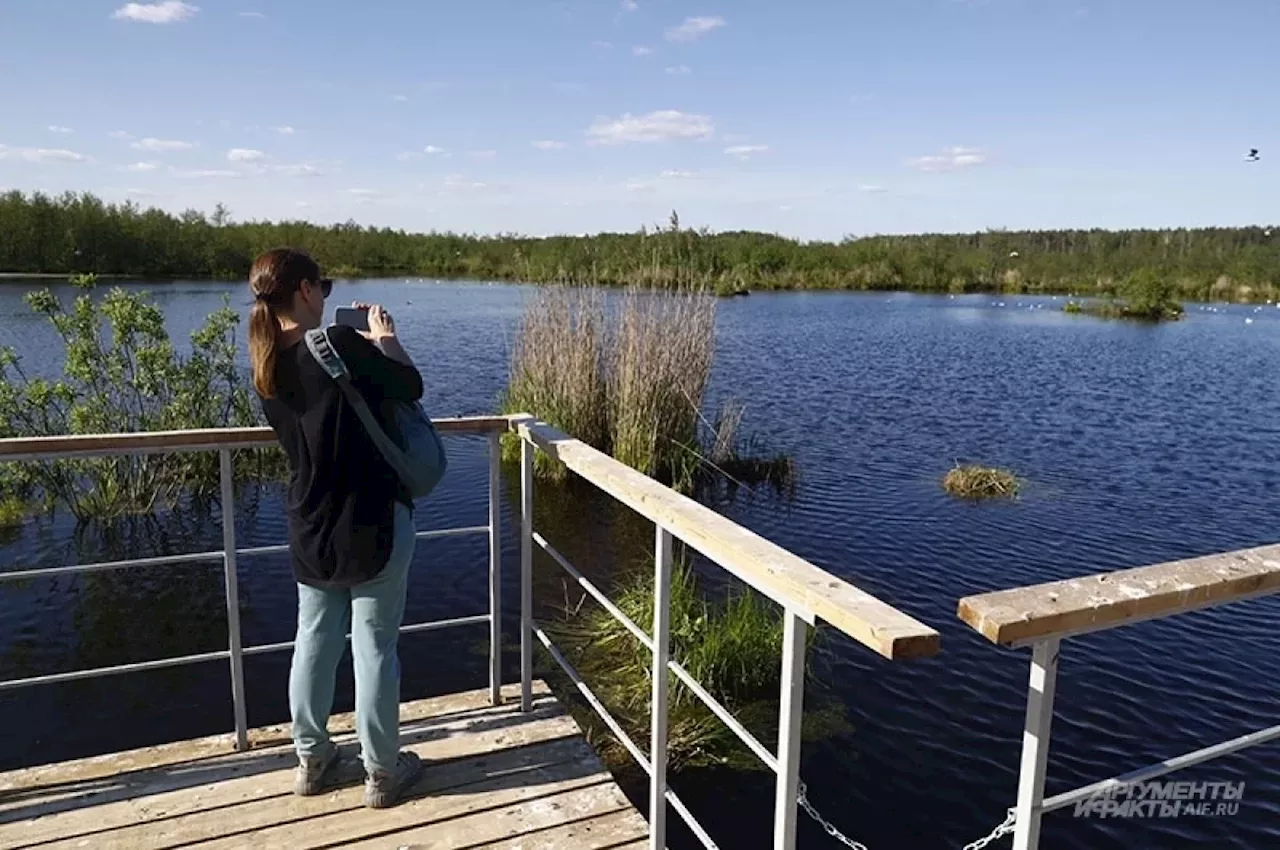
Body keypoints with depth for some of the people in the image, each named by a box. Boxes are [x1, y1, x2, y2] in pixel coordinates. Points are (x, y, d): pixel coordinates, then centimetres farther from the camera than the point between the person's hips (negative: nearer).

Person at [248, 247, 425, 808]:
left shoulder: (266, 365, 1)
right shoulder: (340, 344, -21)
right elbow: (410, 386, -9)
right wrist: (384, 337, 6)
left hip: (311, 529, 6)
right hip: (373, 521, -6)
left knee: (314, 641, 19)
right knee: (375, 647, 6)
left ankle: (311, 760, 34)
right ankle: (382, 772, 21)